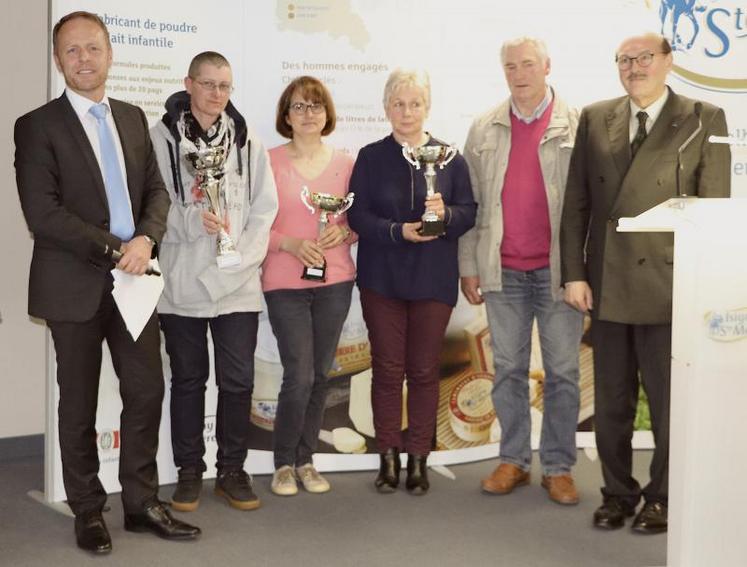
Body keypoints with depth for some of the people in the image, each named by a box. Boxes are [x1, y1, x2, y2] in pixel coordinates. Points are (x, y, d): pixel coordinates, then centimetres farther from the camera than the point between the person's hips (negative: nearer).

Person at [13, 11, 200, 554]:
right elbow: (42, 211, -14)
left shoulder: (134, 118, 11)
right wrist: (114, 250, -17)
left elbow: (156, 190, 10)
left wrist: (146, 239, -10)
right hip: (76, 285, -4)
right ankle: (88, 511, 22)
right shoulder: (38, 126, -6)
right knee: (79, 404, 7)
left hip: (133, 278, 5)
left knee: (147, 392, 7)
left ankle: (142, 503, 21)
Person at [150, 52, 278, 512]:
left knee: (238, 380, 3)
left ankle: (232, 470, 19)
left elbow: (265, 206, 4)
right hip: (181, 280, -1)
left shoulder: (247, 139, 7)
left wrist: (243, 256, -8)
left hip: (238, 282, 2)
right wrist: (195, 220, -21)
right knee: (188, 379, 10)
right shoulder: (161, 137, -2)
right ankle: (189, 471, 23)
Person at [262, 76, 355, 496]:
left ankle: (306, 459, 24)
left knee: (321, 374, 8)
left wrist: (344, 232, -9)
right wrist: (290, 244, -17)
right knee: (299, 375, -6)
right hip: (285, 283, -3)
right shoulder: (270, 162, -3)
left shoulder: (345, 162, 6)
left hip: (335, 281, 3)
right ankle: (284, 462, 14)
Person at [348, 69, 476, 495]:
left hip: (433, 280, 0)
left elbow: (469, 213, 1)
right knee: (387, 369, 4)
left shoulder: (449, 157, 4)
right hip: (382, 279, 0)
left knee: (424, 370, 5)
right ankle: (389, 457, 15)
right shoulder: (371, 157, 3)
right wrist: (398, 231, -18)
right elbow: (358, 215, -3)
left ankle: (419, 459, 15)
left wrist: (446, 213, -20)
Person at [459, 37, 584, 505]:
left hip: (558, 269, -2)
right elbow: (471, 202, 8)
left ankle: (559, 467, 15)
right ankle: (514, 461, 21)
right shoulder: (484, 130, 7)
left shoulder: (576, 127, -1)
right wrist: (469, 266, 4)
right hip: (503, 272, 2)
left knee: (562, 372, 5)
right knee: (508, 369, 9)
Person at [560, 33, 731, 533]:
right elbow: (577, 203, 7)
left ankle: (663, 497, 24)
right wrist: (574, 273, 0)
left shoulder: (704, 120, -1)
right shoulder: (595, 119, 8)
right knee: (611, 402, 13)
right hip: (607, 285, 3)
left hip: (669, 283, -3)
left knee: (669, 402, 7)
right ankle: (618, 493, 28)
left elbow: (714, 207, -4)